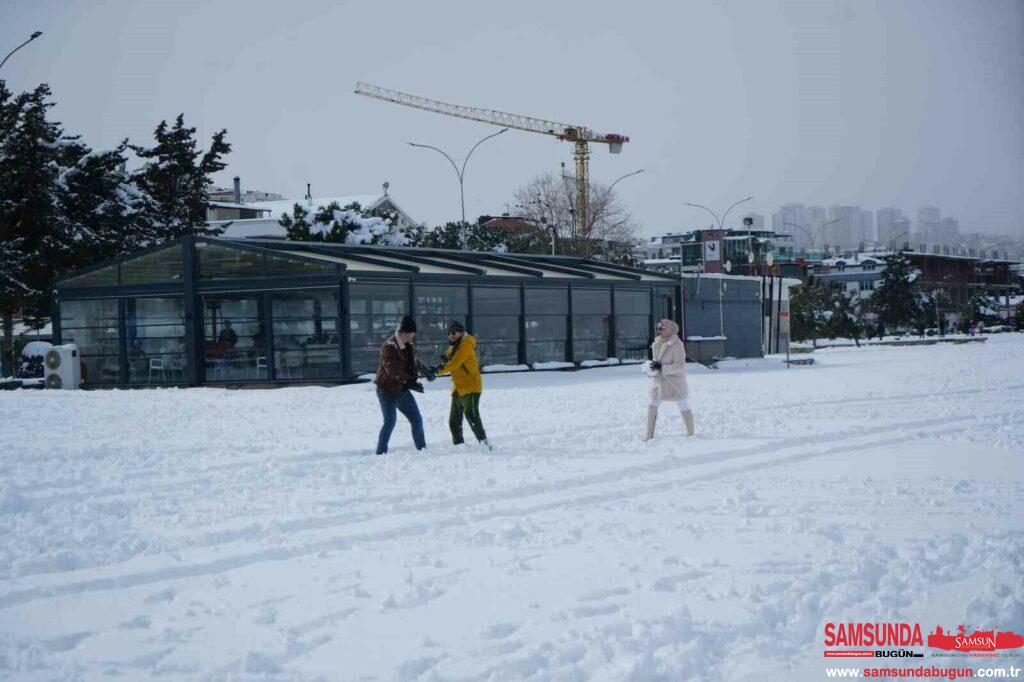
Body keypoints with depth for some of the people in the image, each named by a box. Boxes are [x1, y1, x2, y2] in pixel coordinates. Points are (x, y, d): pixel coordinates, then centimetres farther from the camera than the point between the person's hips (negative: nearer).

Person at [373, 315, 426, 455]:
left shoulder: (408, 346, 7)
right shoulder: (389, 347, -21)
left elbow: (413, 364, 27)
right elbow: (392, 369, -35)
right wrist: (408, 381, -45)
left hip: (402, 390, 8)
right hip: (387, 390, -8)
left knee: (416, 419, 8)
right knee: (390, 421, -14)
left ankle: (422, 449, 20)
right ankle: (381, 453, -7)